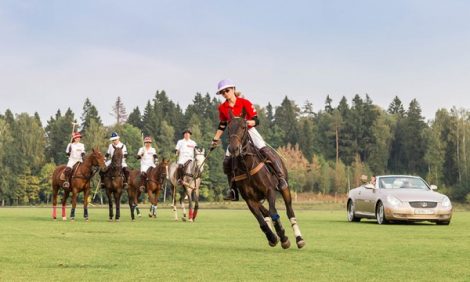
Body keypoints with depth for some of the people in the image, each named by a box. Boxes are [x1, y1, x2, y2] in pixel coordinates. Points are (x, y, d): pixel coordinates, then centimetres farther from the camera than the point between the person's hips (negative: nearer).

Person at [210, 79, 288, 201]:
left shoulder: (245, 103, -12)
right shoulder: (222, 108, 0)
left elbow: (256, 121, -14)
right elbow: (222, 125, 15)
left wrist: (246, 122, -33)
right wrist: (215, 140, 14)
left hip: (249, 131, -4)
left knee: (265, 150, -27)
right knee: (227, 161, -6)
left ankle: (281, 178, -27)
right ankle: (233, 190, 6)